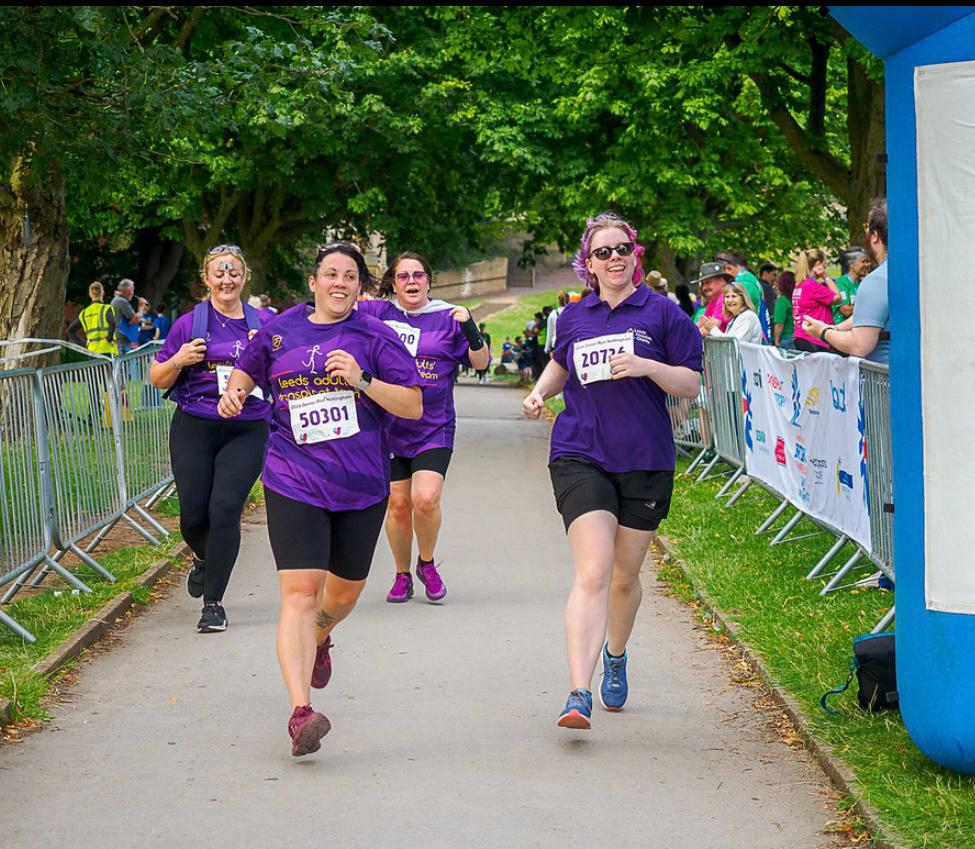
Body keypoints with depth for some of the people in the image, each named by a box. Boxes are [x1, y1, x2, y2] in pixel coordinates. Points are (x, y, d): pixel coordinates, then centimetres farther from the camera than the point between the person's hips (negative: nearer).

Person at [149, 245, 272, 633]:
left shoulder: (263, 324, 7)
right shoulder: (188, 324, 4)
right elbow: (158, 379, 8)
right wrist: (178, 360, -12)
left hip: (247, 430, 0)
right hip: (195, 429, 0)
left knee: (225, 510, -13)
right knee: (194, 515, 0)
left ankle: (213, 603, -4)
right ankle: (204, 559, 38)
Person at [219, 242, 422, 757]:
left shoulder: (375, 337, 1)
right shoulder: (280, 332, 6)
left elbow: (413, 406, -3)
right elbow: (247, 368, 26)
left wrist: (362, 380, -17)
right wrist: (234, 392, 3)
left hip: (361, 485, 1)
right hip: (294, 483, -1)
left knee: (345, 590, 17)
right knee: (300, 591, -16)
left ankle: (318, 640, 54)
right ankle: (300, 711, -23)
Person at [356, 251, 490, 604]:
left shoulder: (447, 317, 2)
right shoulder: (377, 313, 3)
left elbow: (480, 362, 1)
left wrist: (470, 330, -16)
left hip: (433, 428, -1)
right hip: (387, 426, 1)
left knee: (426, 499, -16)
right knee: (398, 504, 3)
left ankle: (427, 563, 11)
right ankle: (402, 575, 23)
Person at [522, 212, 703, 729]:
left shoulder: (662, 313, 0)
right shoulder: (573, 318, 9)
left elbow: (692, 385, -2)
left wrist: (647, 366, -18)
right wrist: (539, 392, 12)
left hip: (645, 462, 0)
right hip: (580, 458, 0)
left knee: (624, 576, 13)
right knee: (593, 573, -15)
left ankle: (615, 657, 42)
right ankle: (579, 694, -23)